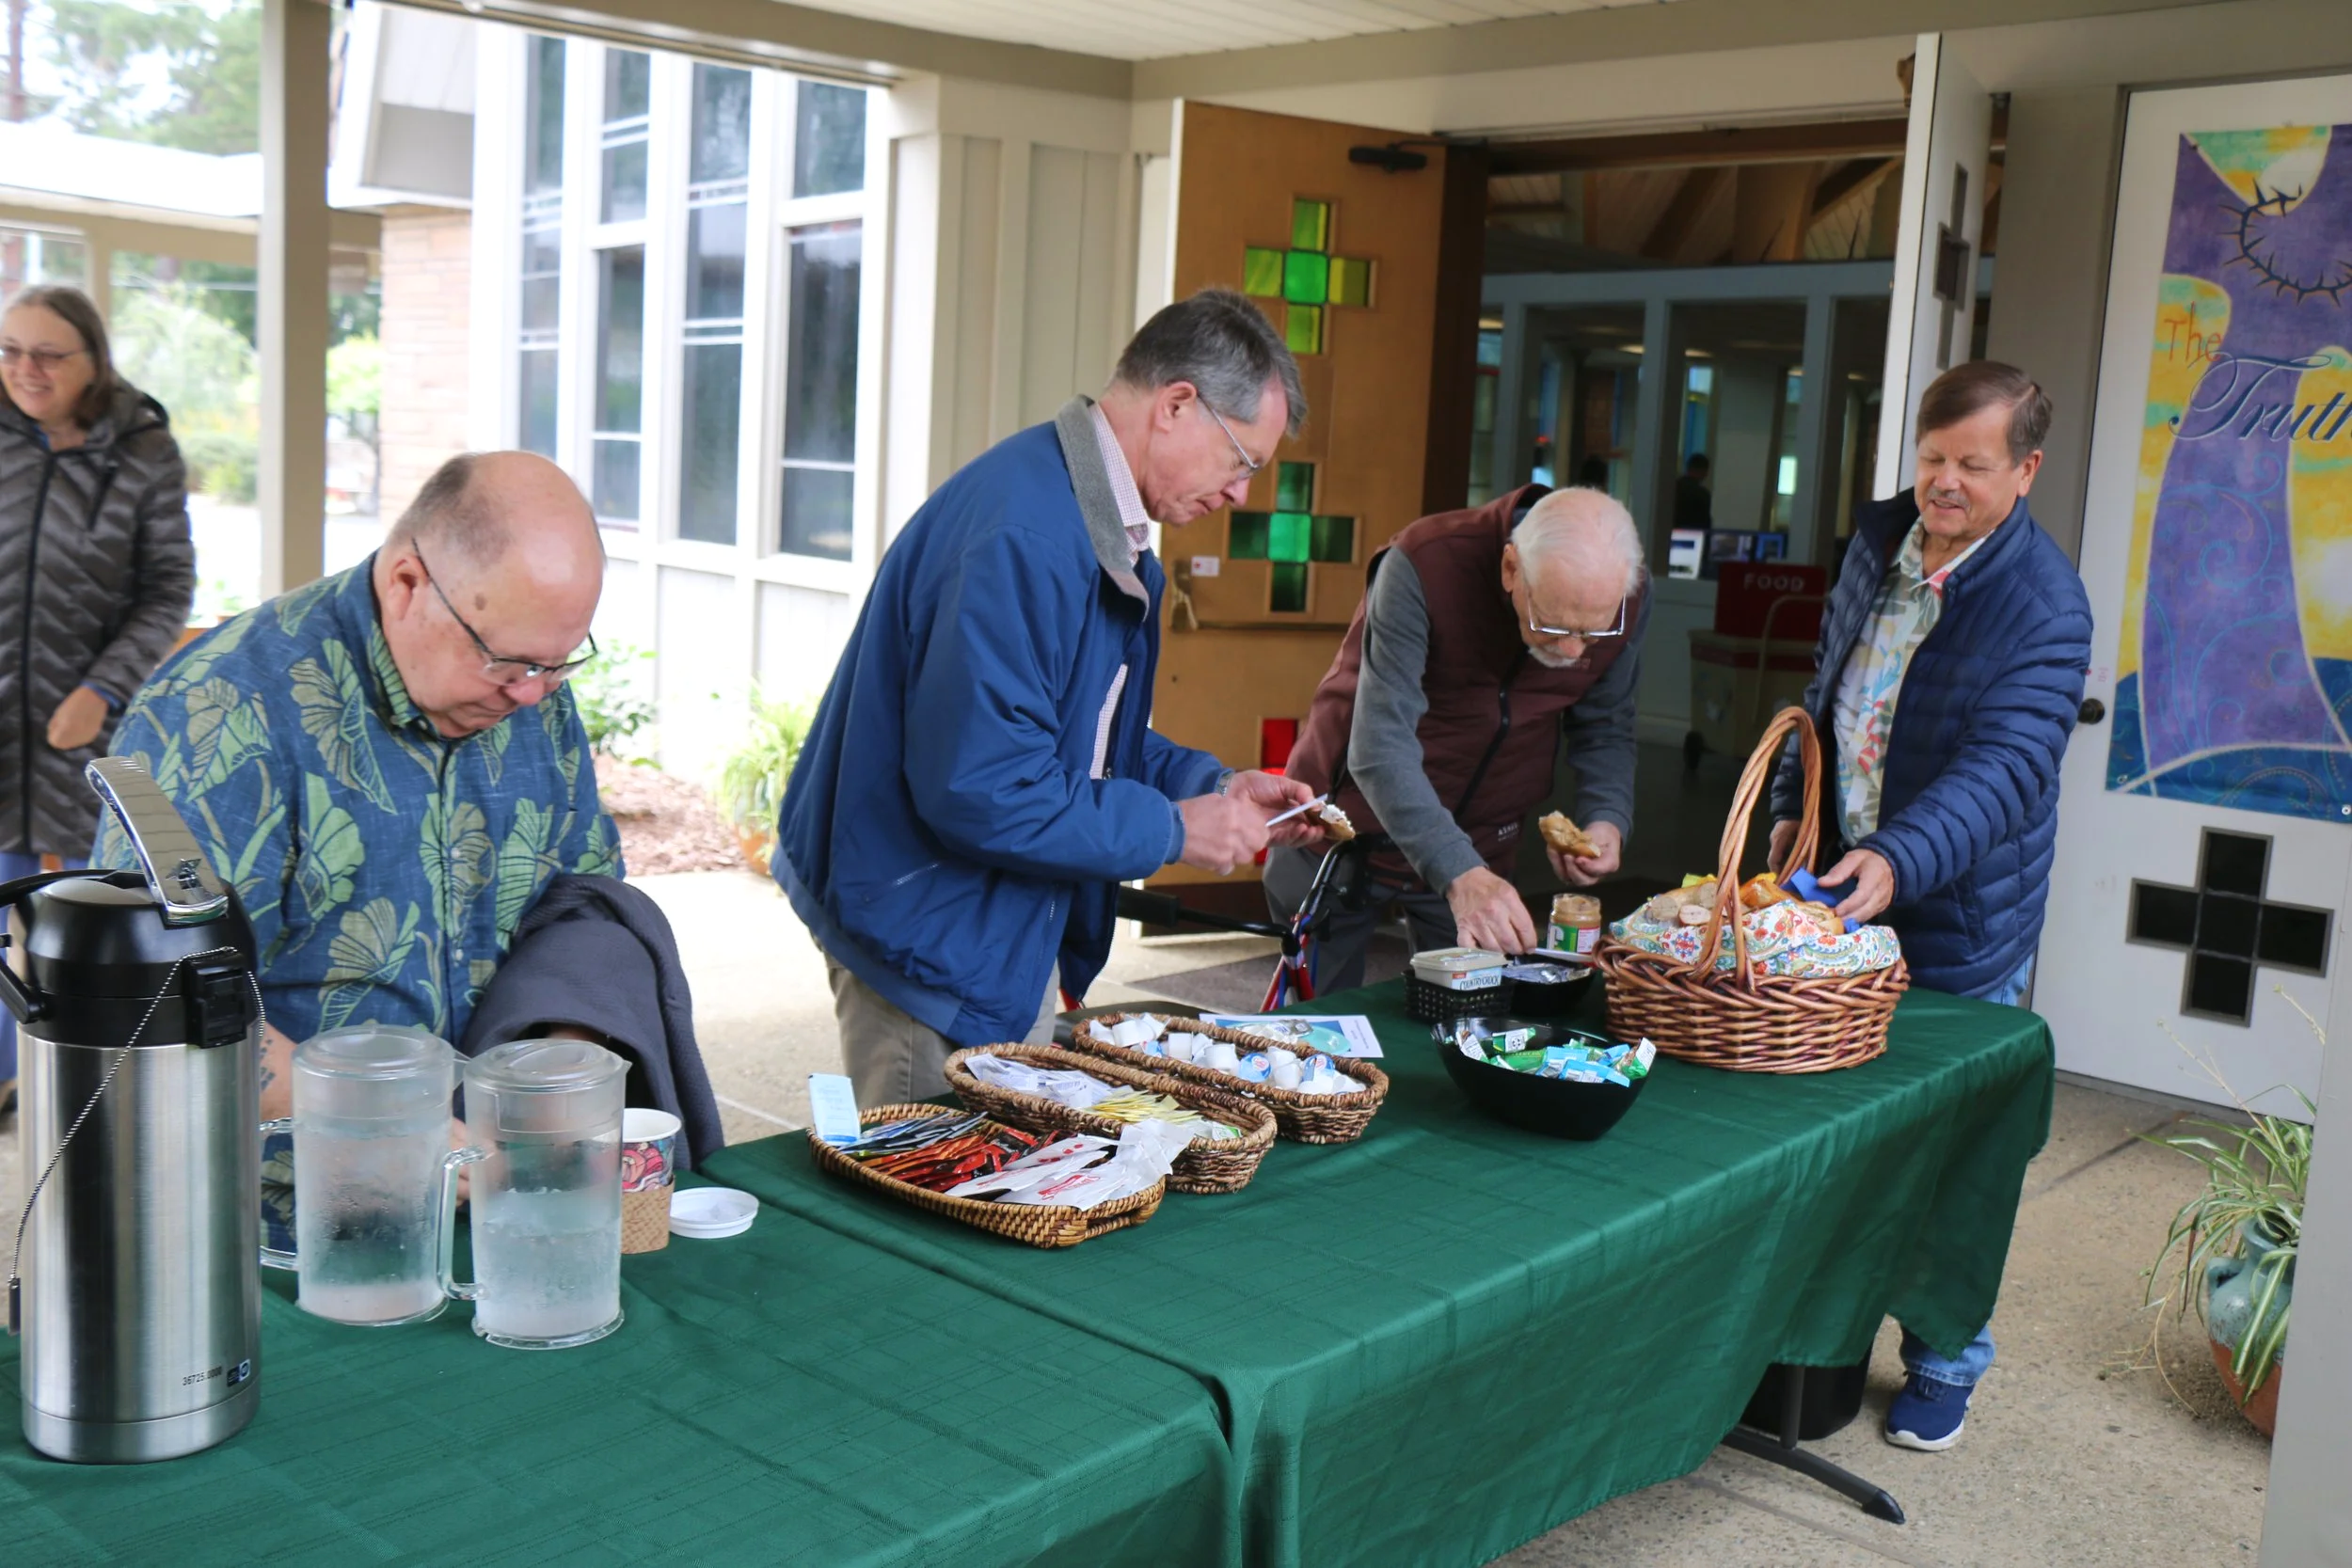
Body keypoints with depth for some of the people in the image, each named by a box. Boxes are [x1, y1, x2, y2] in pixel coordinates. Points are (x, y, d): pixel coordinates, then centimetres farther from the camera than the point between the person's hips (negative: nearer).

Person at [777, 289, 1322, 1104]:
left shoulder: (1107, 532, 9)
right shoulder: (1019, 533, -26)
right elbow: (978, 789, -30)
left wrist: (1215, 786, 5)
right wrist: (1172, 829, -19)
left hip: (1014, 935, 10)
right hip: (934, 947, -10)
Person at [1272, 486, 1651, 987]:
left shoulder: (1626, 596, -15)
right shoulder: (1421, 568, -29)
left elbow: (1604, 729, 1)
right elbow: (1381, 745, -34)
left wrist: (1606, 819, -19)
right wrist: (1459, 874, -44)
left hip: (1478, 851, 3)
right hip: (1351, 828, -3)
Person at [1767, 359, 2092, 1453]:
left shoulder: (2045, 605, -18)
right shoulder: (1878, 541, 3)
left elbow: (2005, 768, -29)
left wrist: (1899, 859, -43)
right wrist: (1795, 805, 7)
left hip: (1960, 923, -6)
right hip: (1836, 886, 6)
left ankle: (1945, 1368, 24)